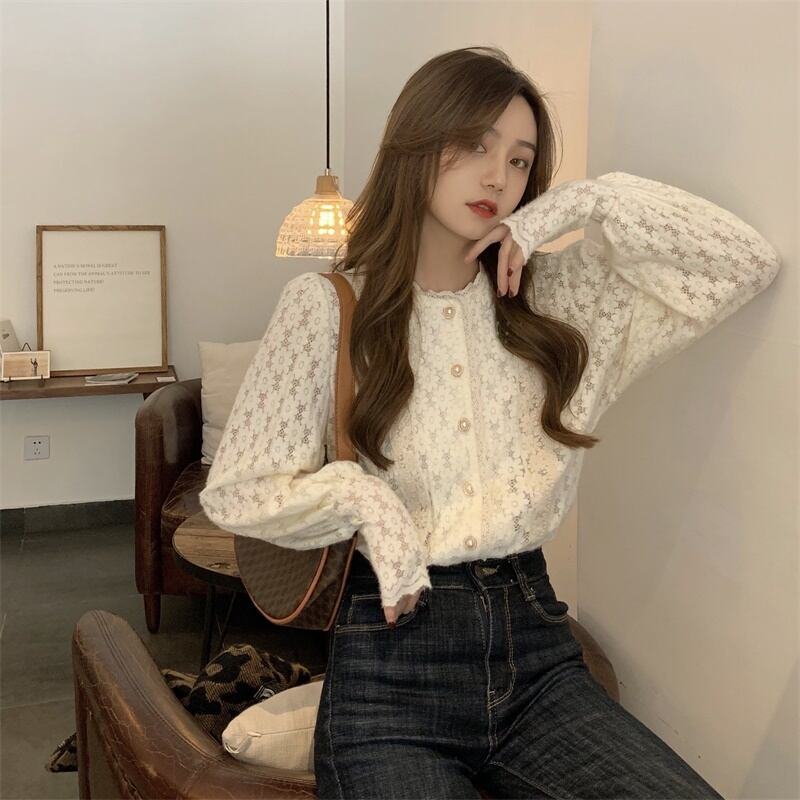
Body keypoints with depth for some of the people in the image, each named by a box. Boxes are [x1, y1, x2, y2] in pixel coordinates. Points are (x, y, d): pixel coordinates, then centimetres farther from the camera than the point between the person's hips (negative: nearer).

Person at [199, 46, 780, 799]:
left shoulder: (555, 297, 6)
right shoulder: (326, 305, -3)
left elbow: (748, 262, 2)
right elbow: (233, 489, -1)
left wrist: (587, 201, -4)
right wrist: (359, 496, -18)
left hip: (537, 657, 4)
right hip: (392, 661, -3)